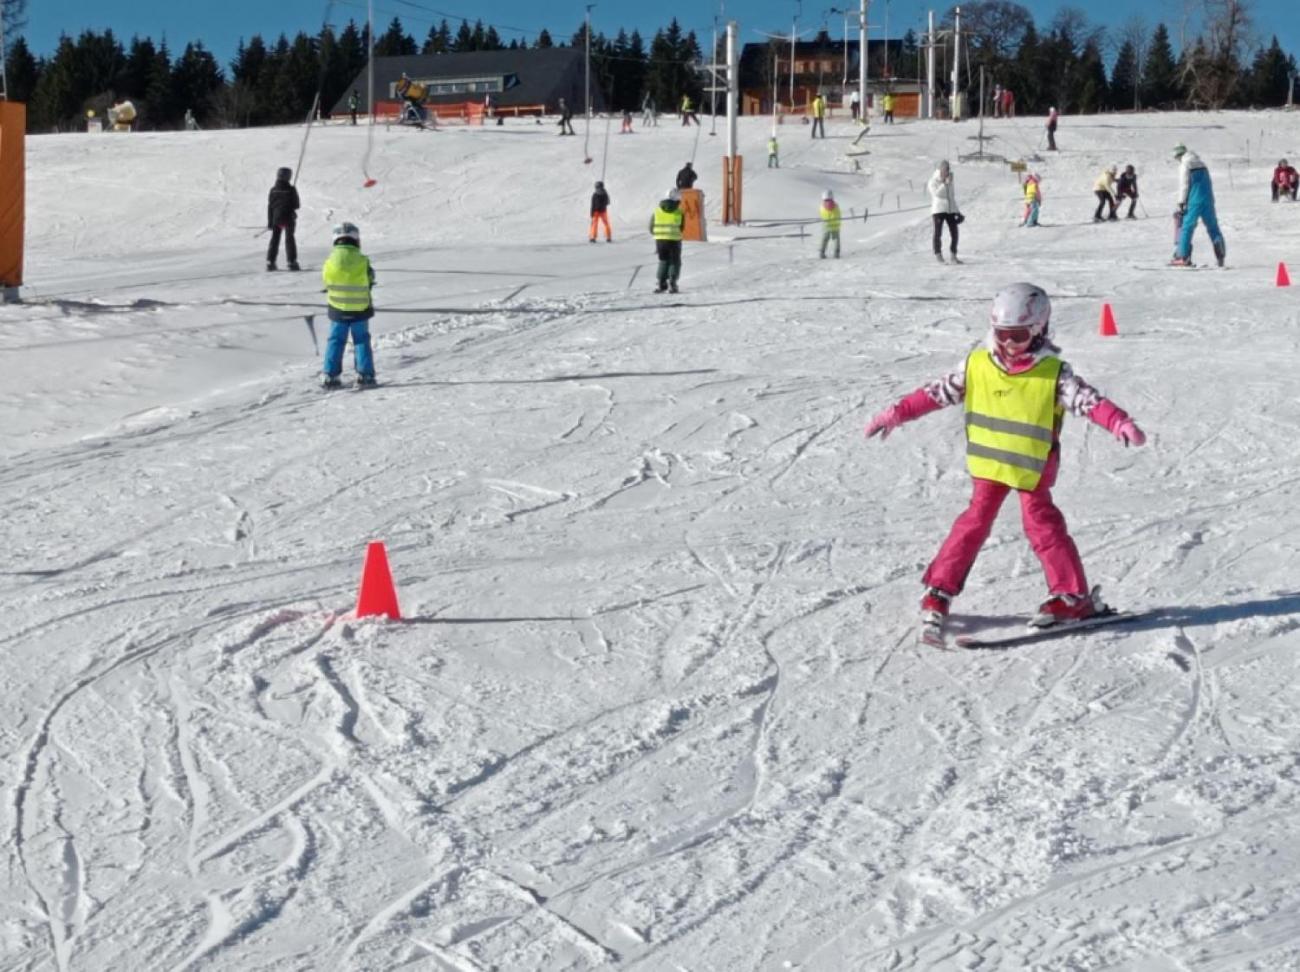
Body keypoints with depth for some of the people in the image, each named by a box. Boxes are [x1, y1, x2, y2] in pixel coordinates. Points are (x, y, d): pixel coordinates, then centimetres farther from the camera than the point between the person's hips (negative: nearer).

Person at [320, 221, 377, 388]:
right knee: (361, 341, 11)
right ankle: (365, 374, 8)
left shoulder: (330, 263, -8)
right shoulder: (362, 261, -12)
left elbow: (326, 282, 3)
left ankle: (329, 376, 5)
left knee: (335, 341, 9)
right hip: (360, 310, -1)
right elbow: (369, 281, 0)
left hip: (337, 310, 1)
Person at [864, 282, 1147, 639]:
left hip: (1031, 467, -3)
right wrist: (897, 413, 0)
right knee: (976, 521, 4)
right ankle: (939, 589, 11)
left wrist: (1120, 423, -39)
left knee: (1041, 523, -4)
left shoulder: (1053, 373, -14)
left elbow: (1087, 400, -22)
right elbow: (939, 392, 1)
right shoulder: (977, 365, -6)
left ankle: (1074, 596, 4)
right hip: (988, 463, 3)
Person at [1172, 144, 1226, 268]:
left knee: (1187, 226, -4)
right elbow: (1209, 184, 19)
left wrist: (1181, 203, -9)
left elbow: (1184, 185, -10)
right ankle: (1220, 254, 3)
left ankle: (1183, 256, -8)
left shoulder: (1184, 165, -4)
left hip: (1195, 201, -7)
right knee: (1212, 226, 10)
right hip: (1208, 200, 7)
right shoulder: (1201, 164, 18)